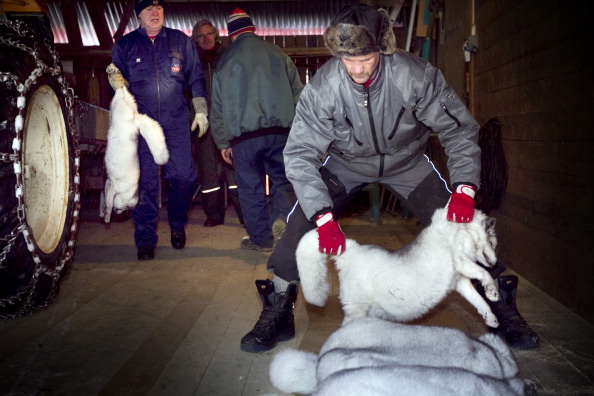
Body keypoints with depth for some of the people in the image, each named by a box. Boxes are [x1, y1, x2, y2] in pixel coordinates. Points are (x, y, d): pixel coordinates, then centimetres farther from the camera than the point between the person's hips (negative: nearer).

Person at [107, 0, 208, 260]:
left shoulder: (180, 41, 12)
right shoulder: (125, 44, 12)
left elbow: (196, 78, 13)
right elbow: (116, 77, 16)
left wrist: (200, 110, 7)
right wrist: (116, 79, -9)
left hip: (177, 120, 0)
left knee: (183, 176, -5)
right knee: (146, 182, -2)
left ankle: (178, 226, 20)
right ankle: (145, 239, 7)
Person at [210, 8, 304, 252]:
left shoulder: (224, 61, 8)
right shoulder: (277, 53, 7)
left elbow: (217, 107, 11)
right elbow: (297, 92, 7)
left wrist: (222, 142, 17)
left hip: (244, 135, 0)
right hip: (281, 130, 1)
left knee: (251, 187, 8)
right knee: (282, 178, 13)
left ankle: (260, 238, 14)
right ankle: (281, 216, -12)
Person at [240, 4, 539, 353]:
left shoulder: (415, 75, -28)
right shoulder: (322, 88, -28)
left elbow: (459, 130, -18)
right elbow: (300, 154, -26)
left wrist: (464, 189, -30)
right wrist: (324, 218, -36)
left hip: (406, 161, 1)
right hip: (346, 164, 0)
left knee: (457, 223, -10)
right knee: (301, 224, -17)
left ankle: (499, 307, 12)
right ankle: (277, 313, 1)